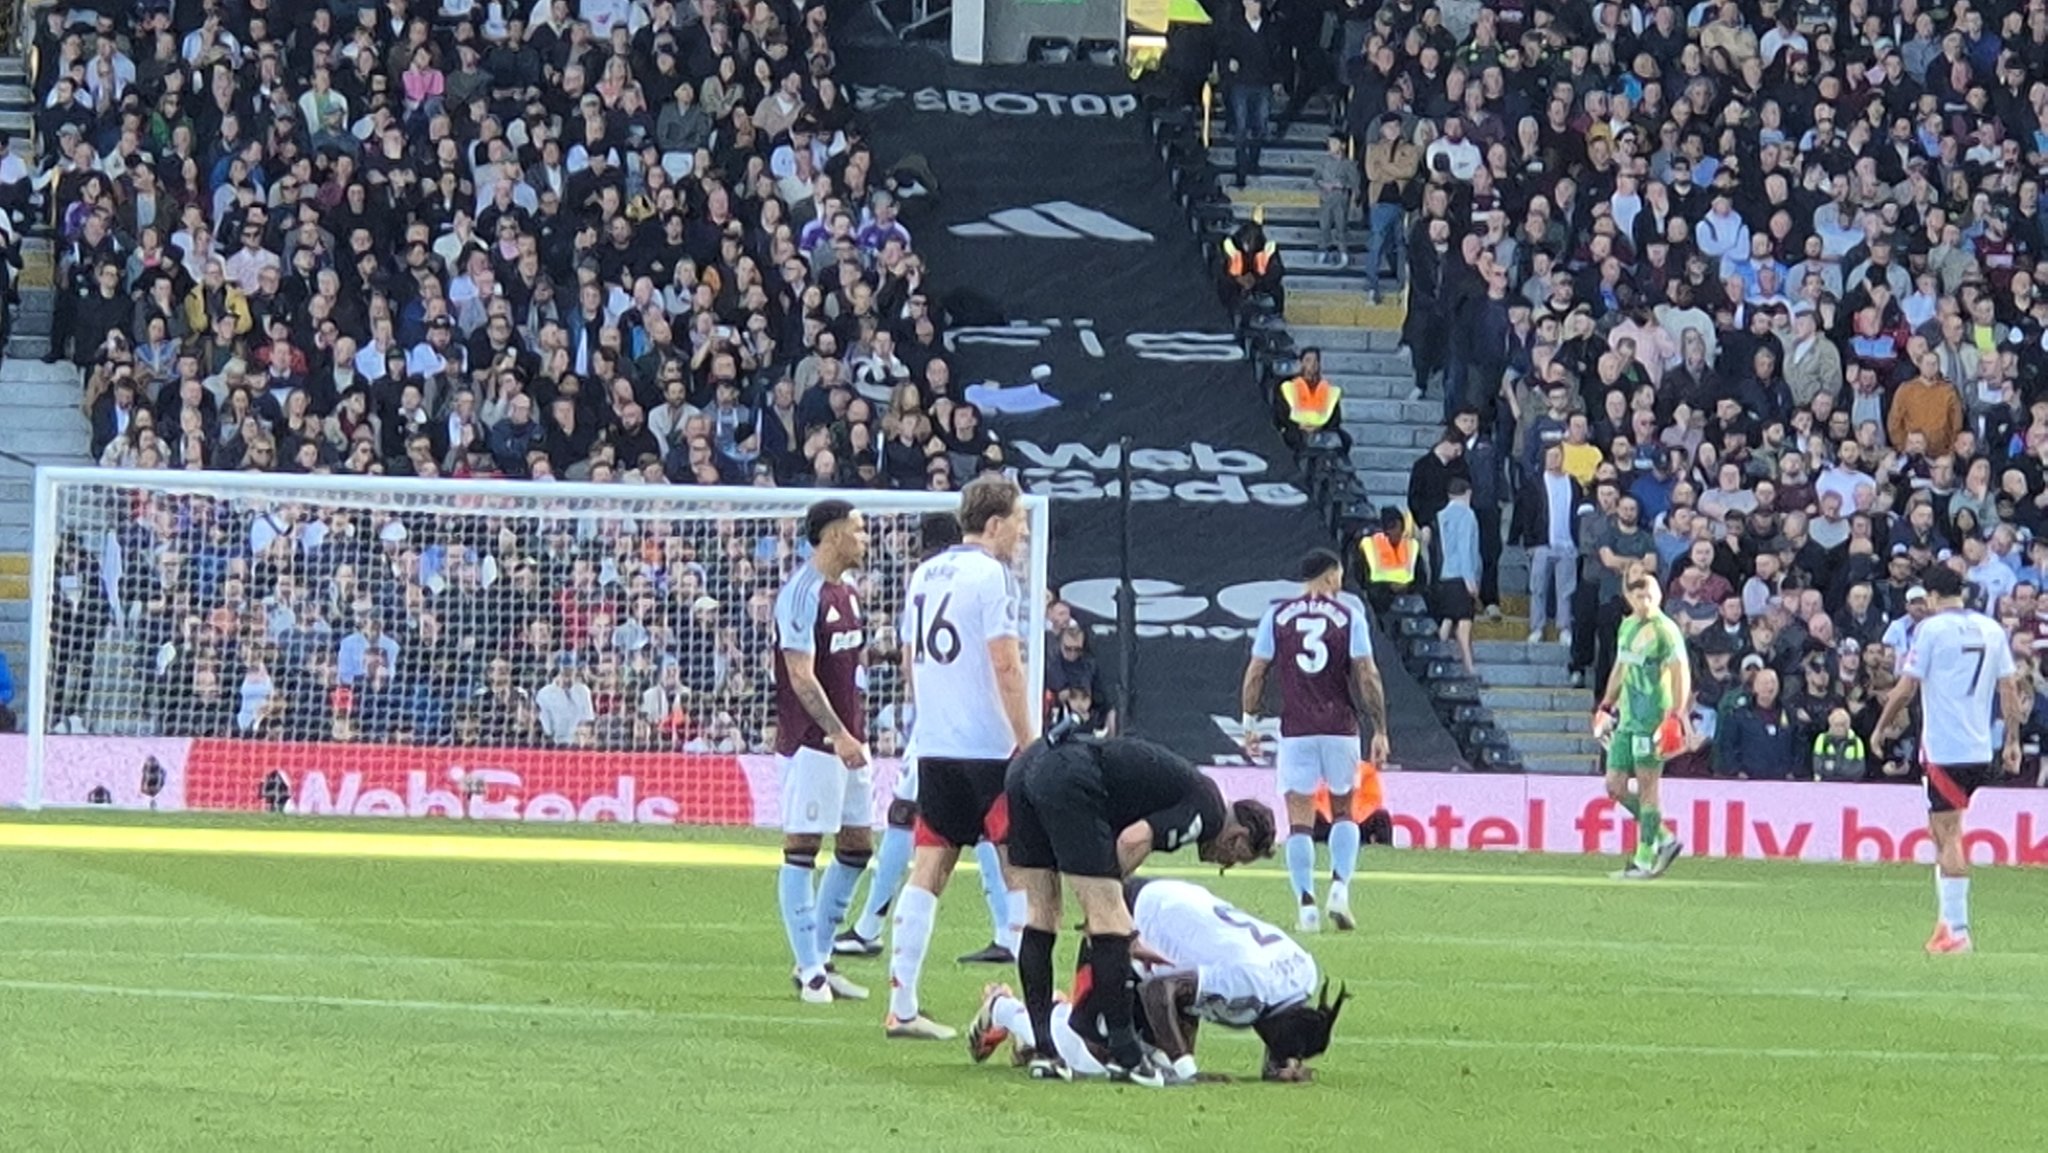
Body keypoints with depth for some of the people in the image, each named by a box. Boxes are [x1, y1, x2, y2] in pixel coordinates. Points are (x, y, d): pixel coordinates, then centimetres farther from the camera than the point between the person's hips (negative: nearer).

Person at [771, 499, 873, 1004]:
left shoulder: (846, 592, 15)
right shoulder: (802, 594, -14)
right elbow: (801, 676, -19)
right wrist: (838, 734, -25)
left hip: (848, 740, 10)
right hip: (813, 743, -10)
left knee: (856, 847, 12)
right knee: (802, 849, -5)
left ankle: (818, 958, 20)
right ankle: (810, 971, -3)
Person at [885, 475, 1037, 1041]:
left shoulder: (924, 574, 14)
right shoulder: (990, 575, -10)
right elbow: (1005, 665, -15)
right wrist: (1028, 741, -13)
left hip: (934, 746, 7)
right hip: (991, 746, -7)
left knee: (928, 872, 7)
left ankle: (902, 1006, 5)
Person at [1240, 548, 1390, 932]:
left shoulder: (1277, 615, 4)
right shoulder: (1349, 615, 0)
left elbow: (1255, 673, 4)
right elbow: (1367, 676, -4)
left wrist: (1250, 725, 12)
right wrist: (1380, 731, -1)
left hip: (1295, 731, 0)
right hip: (1340, 728, 0)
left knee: (1299, 821, 3)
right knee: (1344, 811, 17)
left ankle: (1306, 903, -6)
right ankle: (1339, 886, -2)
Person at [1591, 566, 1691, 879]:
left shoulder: (1664, 630, -10)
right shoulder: (1627, 626, 14)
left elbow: (1681, 673, -15)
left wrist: (1677, 715, -22)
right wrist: (1606, 705, 27)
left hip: (1653, 720, -8)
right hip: (1627, 718, 8)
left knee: (1647, 786, -4)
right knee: (1615, 786, 6)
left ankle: (1645, 859, 2)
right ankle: (1664, 839, 18)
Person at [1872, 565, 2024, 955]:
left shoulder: (1931, 629, -7)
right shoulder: (1991, 630, 9)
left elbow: (1906, 688, -7)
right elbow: (2010, 687, 9)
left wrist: (1883, 726, 7)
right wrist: (2013, 741, 14)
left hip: (1943, 749, -6)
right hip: (1980, 750, 6)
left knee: (1948, 836, -5)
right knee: (1944, 832, 17)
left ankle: (1958, 931, -9)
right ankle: (1948, 920, 14)